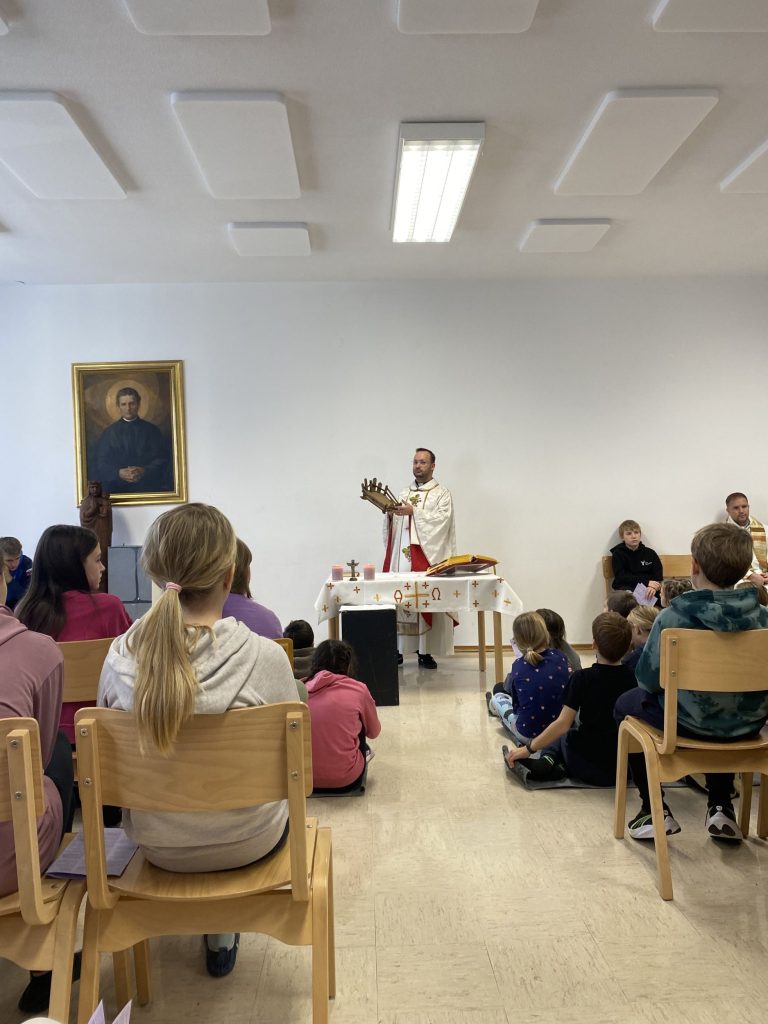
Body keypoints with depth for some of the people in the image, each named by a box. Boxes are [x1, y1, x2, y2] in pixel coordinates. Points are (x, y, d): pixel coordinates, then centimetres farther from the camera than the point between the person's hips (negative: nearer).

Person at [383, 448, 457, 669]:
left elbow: (442, 519, -11)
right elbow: (393, 527, 16)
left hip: (426, 556, -4)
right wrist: (391, 514, -5)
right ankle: (398, 650, 4)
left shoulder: (442, 493, 5)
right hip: (401, 557, 4)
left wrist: (414, 512, -17)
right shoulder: (403, 494, 19)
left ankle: (425, 652, 1)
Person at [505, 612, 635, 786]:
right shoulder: (631, 677, -3)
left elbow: (563, 723, -17)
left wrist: (528, 748, -9)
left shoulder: (582, 678, -14)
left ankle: (548, 759, -1)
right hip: (623, 770, 2)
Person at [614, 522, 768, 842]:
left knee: (626, 704, 25)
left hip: (690, 724, -4)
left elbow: (648, 679, -14)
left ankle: (654, 810, 20)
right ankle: (721, 808, 33)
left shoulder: (672, 617, -22)